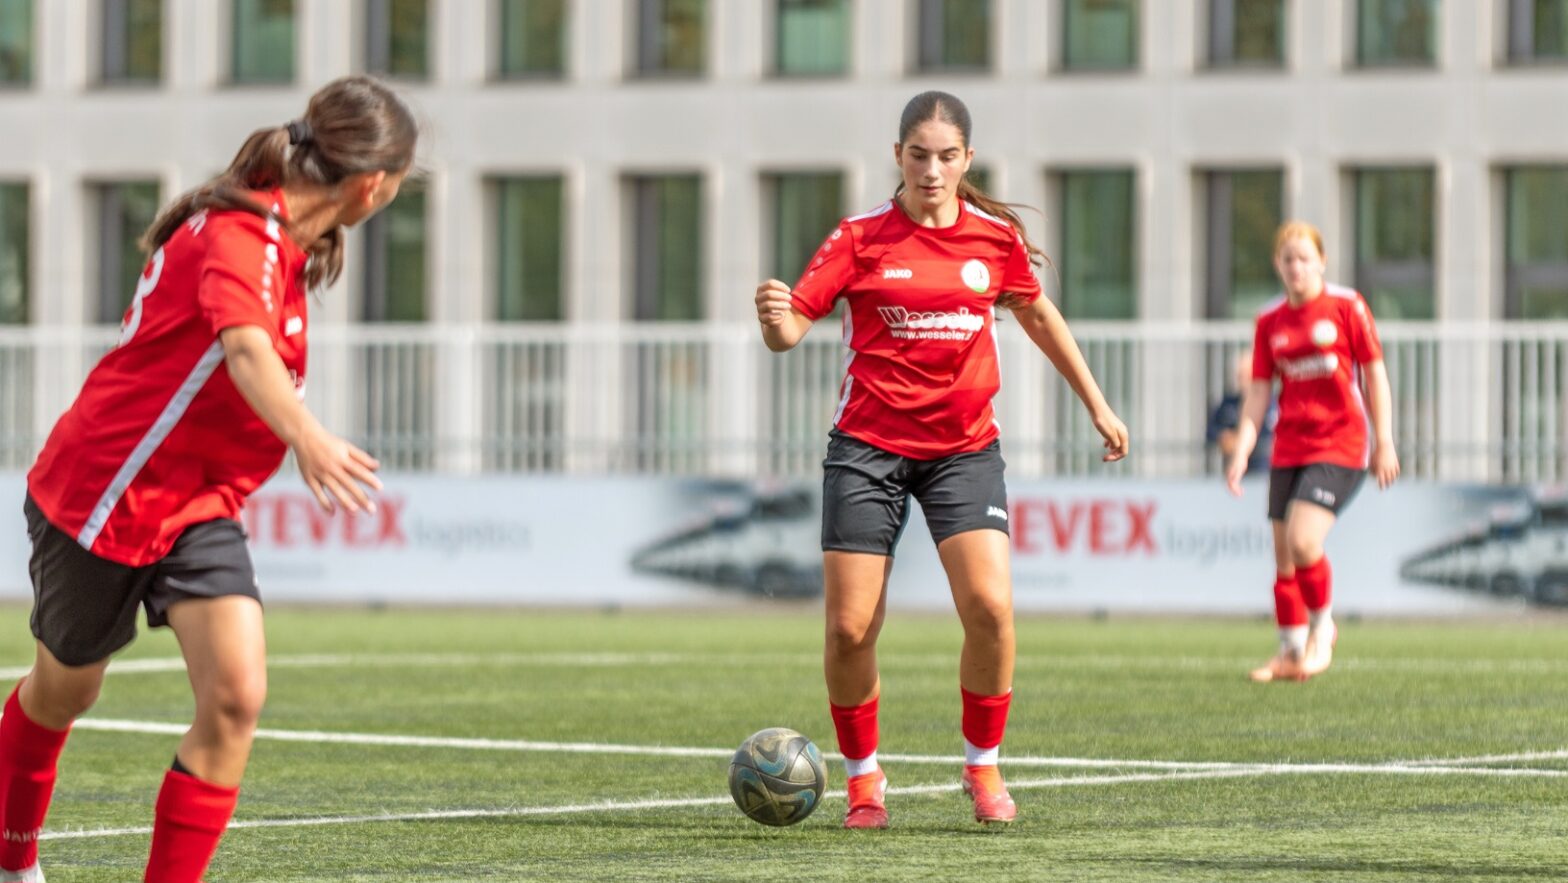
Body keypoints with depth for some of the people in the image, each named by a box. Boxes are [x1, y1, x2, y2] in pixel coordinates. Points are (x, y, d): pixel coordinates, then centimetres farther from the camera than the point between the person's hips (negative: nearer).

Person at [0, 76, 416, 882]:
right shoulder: (241, 233, -25)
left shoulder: (279, 240, 3)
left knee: (235, 697, -14)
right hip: (98, 499, -7)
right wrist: (306, 437, -61)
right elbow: (245, 347, -45)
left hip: (196, 511, 7)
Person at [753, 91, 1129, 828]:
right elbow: (791, 328, -11)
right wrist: (774, 317, -35)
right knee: (849, 629, -5)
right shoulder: (860, 237, -5)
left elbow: (1038, 316, 20)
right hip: (869, 445, -1)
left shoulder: (996, 236, 3)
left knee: (991, 607, -16)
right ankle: (863, 779, 17)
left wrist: (1096, 405, 24)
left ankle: (983, 766, 5)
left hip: (965, 446, 1)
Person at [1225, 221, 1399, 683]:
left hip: (1340, 444, -5)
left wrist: (1384, 442, -4)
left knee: (1303, 541, -20)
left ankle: (1323, 628, 4)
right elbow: (1259, 392, 9)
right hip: (1289, 449, 5)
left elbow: (1375, 375, -1)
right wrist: (1241, 453, -1)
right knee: (1283, 556, 4)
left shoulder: (1346, 306, -4)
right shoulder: (1270, 321, 7)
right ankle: (1291, 652, 18)